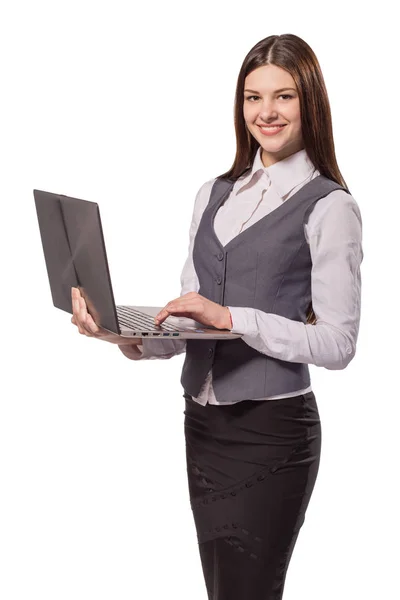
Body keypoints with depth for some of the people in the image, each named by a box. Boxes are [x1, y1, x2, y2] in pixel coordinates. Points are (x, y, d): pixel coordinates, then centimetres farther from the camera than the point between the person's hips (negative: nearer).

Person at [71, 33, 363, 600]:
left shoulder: (329, 207, -7)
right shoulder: (215, 193, 13)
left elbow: (337, 343, -13)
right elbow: (189, 325, 12)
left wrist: (231, 317, -21)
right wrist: (128, 335, -7)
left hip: (271, 429, -6)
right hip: (202, 421, 6)